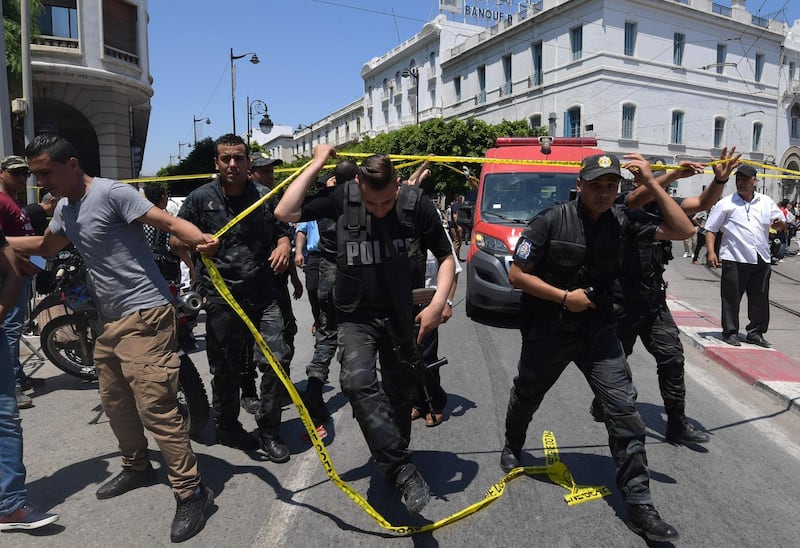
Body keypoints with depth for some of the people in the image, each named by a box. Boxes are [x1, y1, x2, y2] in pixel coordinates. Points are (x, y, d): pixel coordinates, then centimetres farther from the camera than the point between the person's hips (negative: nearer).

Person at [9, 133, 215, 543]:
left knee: (154, 406, -11)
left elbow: (168, 222, -24)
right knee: (115, 402, 20)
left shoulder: (111, 193, -13)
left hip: (144, 314, -10)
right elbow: (45, 246, 32)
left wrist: (199, 239, -43)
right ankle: (137, 468, 40)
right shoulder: (65, 209, 15)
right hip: (110, 320, 10)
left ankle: (191, 493, -1)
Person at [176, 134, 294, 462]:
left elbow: (281, 228, 20)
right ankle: (228, 428, 32)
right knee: (226, 369, 9)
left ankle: (268, 431, 15)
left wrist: (283, 244, -2)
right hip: (221, 297, -1)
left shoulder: (265, 196, 8)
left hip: (264, 294, 2)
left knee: (277, 360, -5)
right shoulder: (200, 198, 3)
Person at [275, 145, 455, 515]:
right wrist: (317, 164, -14)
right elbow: (284, 213, -14)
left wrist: (438, 303, -15)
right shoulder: (341, 198, -10)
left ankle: (392, 459, 37)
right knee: (358, 381, -24)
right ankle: (403, 470, -14)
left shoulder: (418, 206, -12)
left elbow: (445, 257, -2)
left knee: (400, 394, 12)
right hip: (356, 317, 0)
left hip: (402, 316, 1)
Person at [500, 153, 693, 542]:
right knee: (526, 397, 19)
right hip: (547, 331, -2)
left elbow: (682, 230, -5)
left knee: (624, 409, -6)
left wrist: (651, 183, -12)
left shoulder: (621, 220, -4)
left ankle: (639, 504, 6)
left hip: (598, 331, 2)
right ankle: (512, 446, 51)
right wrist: (565, 296, -18)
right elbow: (516, 274, -13)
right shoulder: (552, 220, -14)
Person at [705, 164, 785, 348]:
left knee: (760, 299, 9)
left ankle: (756, 332, 22)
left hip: (761, 260, 4)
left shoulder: (766, 202, 12)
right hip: (734, 259, -4)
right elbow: (711, 229, 0)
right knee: (731, 298, -1)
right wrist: (711, 252, -12)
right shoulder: (725, 204, 2)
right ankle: (730, 332, 11)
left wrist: (779, 224, -5)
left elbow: (782, 225, 20)